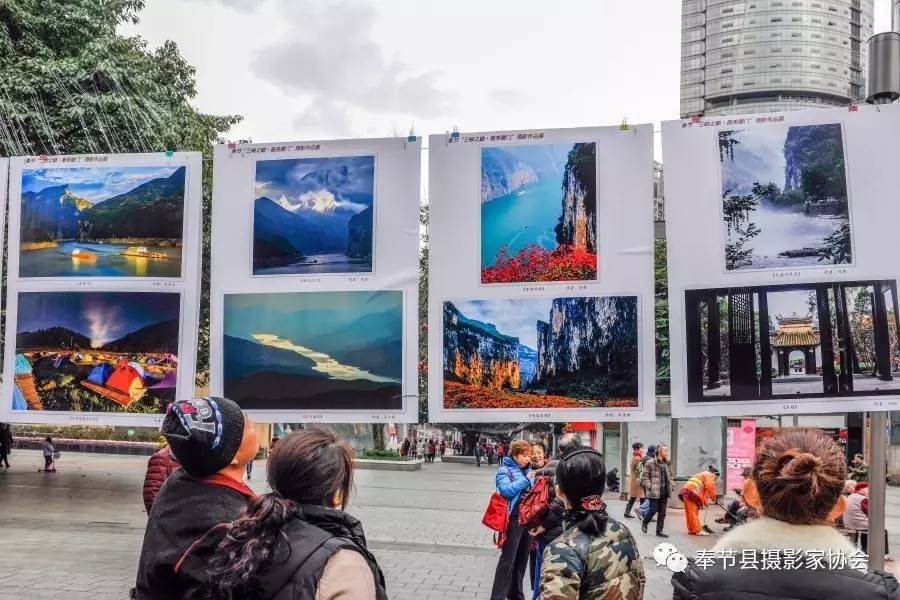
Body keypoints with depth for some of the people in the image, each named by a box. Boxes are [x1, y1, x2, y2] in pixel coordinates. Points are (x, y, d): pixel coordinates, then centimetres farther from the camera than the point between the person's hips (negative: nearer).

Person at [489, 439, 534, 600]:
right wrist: (525, 479, -21)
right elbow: (506, 490, -23)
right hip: (514, 519, -7)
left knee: (522, 559, 14)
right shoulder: (504, 471, -6)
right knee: (508, 558, -6)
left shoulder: (527, 470, 12)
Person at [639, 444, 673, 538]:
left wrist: (672, 486, 8)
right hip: (654, 491, -6)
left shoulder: (667, 464, 11)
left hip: (665, 491, 6)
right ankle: (644, 523, 26)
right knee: (653, 510, -2)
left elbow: (670, 476, 21)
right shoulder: (650, 463, -9)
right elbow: (644, 476, -7)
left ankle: (659, 531, 15)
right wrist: (649, 486, -15)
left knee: (662, 512, 7)